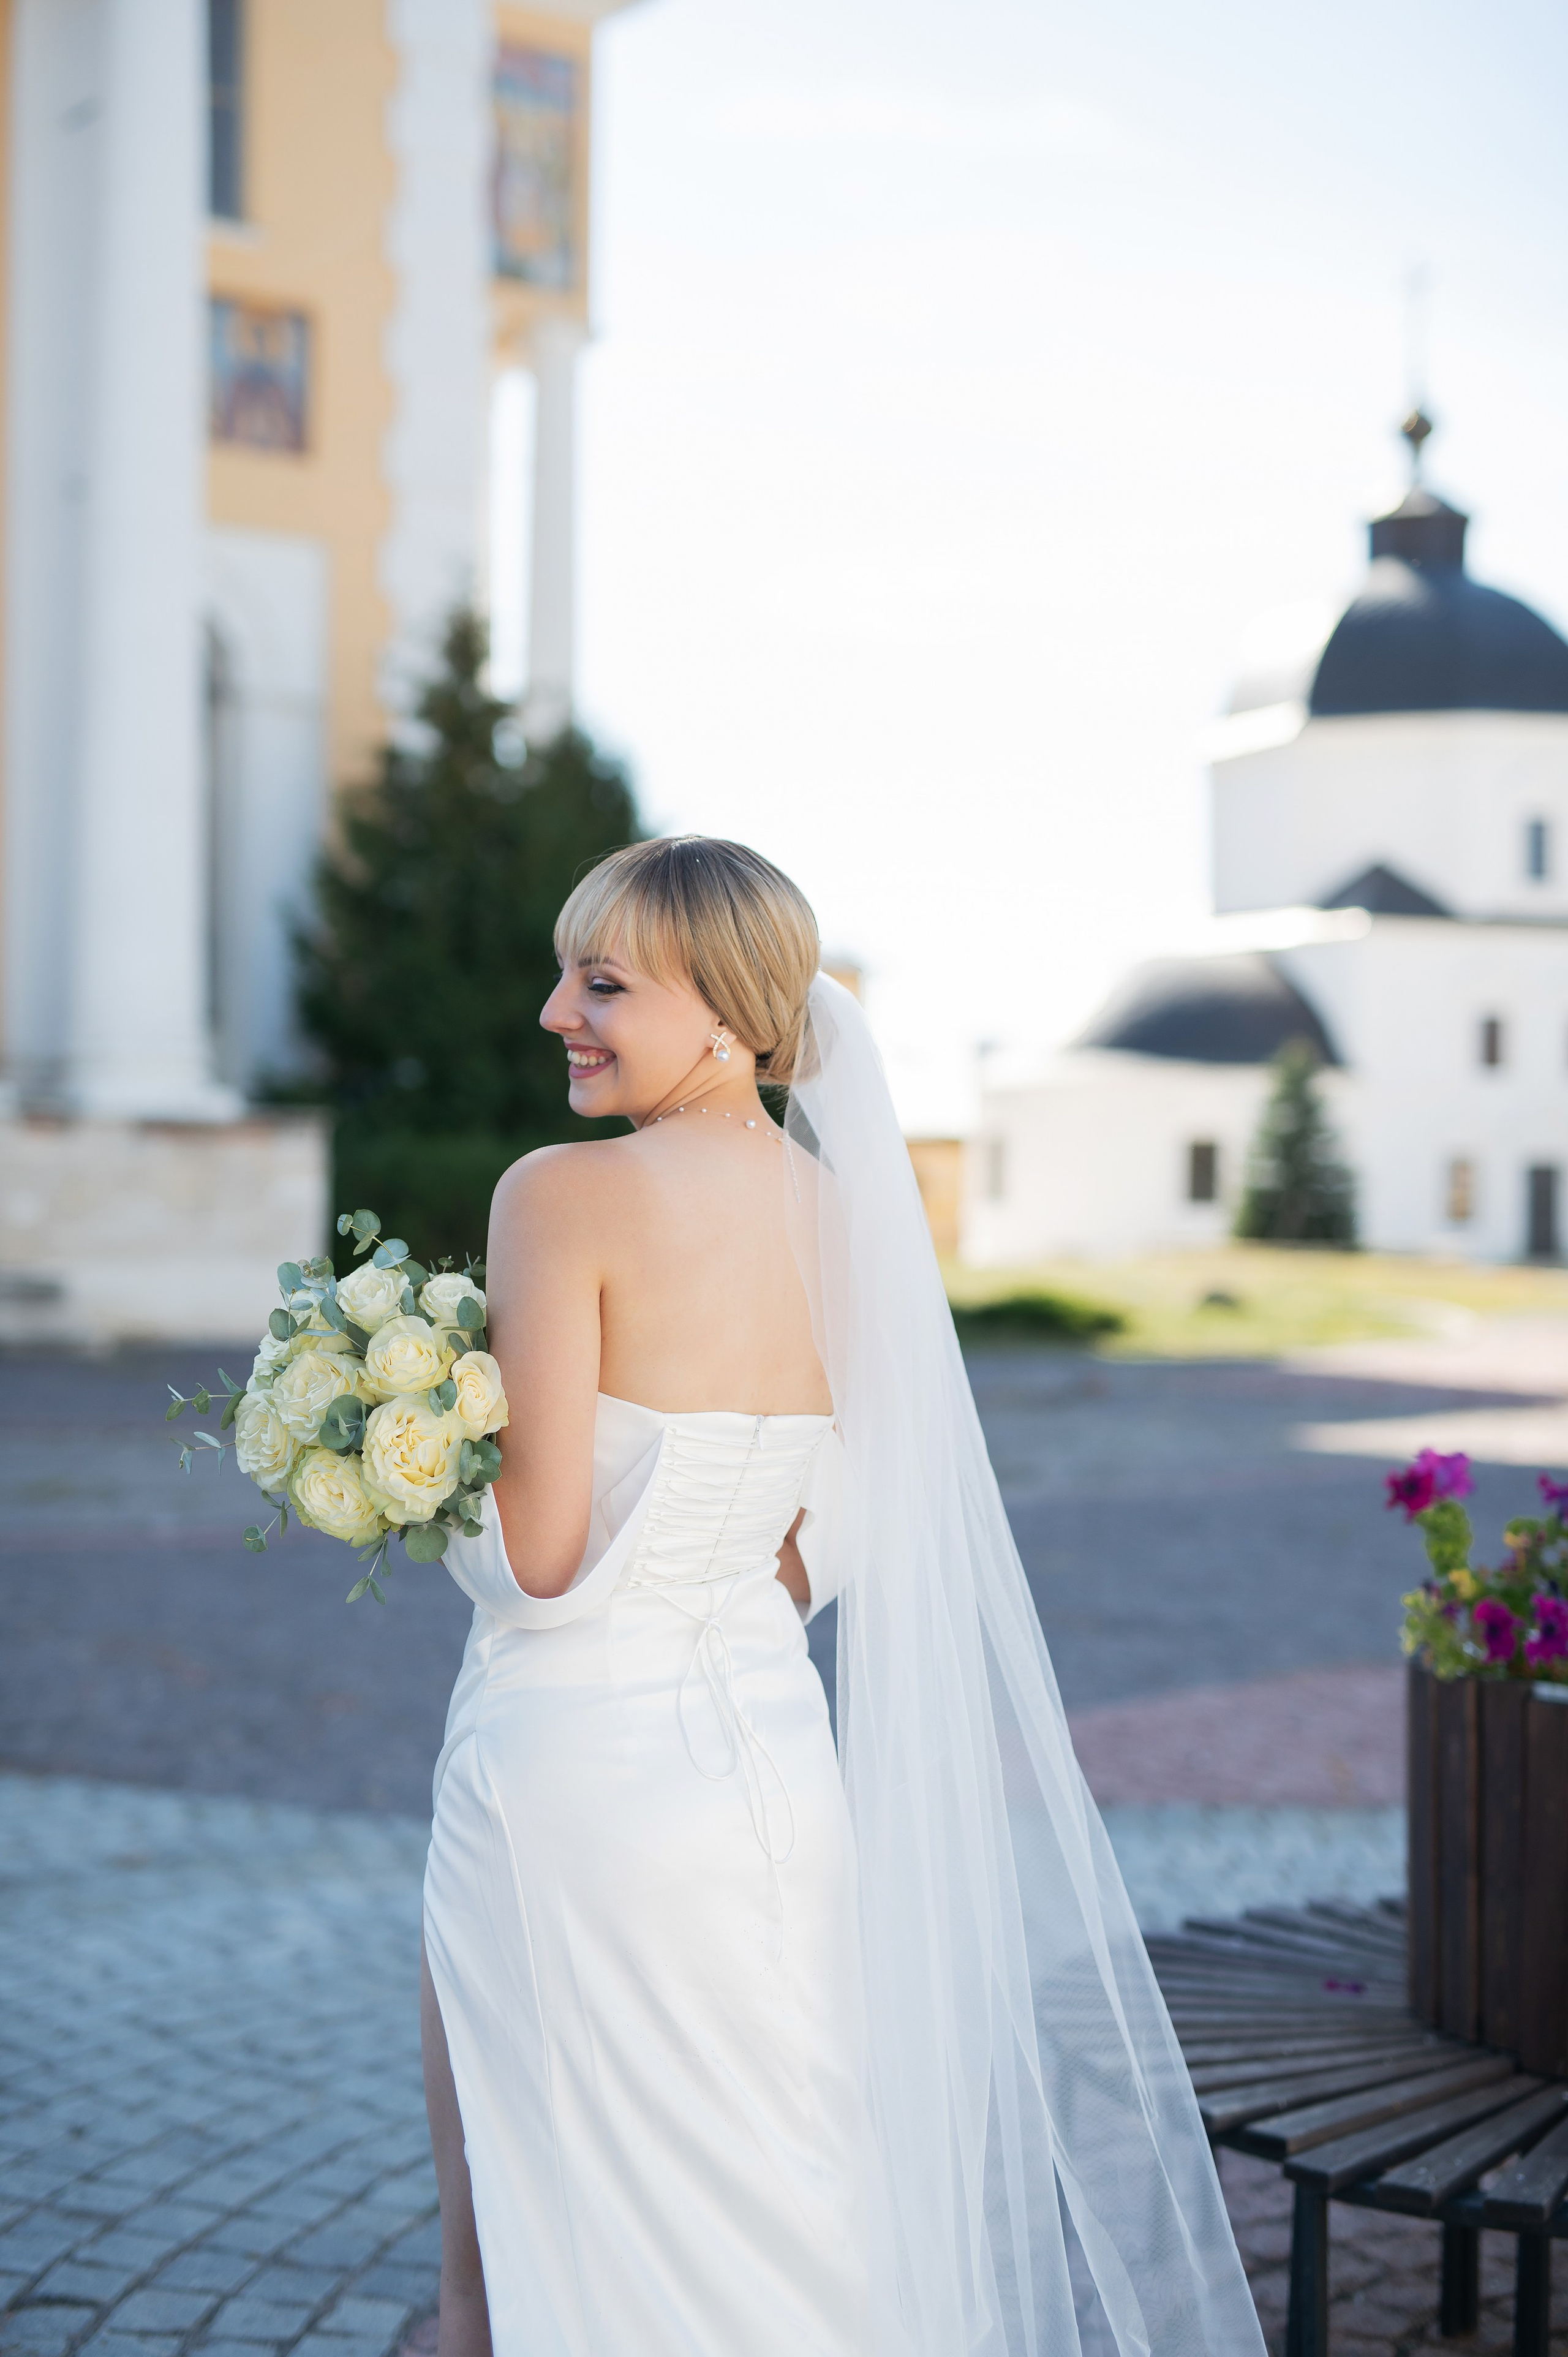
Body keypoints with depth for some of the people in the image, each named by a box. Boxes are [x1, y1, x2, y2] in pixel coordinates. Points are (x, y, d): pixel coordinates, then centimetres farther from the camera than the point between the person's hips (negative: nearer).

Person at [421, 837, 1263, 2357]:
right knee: (763, 2231, 19)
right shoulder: (845, 1218, 5)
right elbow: (814, 1558, 10)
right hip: (772, 1758, 7)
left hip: (575, 1766, -6)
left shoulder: (562, 1196, -15)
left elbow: (539, 1548, -17)